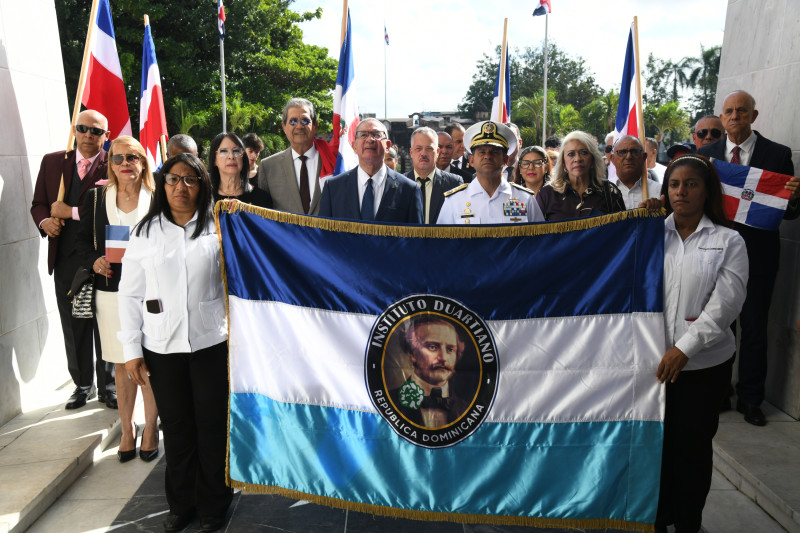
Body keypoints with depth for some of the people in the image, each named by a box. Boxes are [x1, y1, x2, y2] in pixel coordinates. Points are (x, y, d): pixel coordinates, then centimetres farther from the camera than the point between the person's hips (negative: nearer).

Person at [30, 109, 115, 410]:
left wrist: (71, 212, -15)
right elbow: (38, 203, 15)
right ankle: (83, 385, 28)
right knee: (73, 327, 11)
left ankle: (108, 386, 21)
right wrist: (45, 221, -5)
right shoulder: (52, 162, 12)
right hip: (66, 259, 4)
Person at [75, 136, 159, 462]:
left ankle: (151, 428, 19)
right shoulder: (96, 198, 8)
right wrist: (94, 260, -8)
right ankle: (127, 429, 26)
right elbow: (82, 240, 10)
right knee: (121, 363, 10)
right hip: (110, 292, 2)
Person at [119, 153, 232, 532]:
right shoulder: (145, 232, 5)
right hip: (162, 345, 1)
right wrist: (131, 350, 2)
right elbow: (130, 294, 5)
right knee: (176, 426, 12)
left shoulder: (218, 228, 2)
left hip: (211, 342, -1)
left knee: (213, 424, 7)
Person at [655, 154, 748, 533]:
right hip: (653, 359, 2)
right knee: (656, 441, 13)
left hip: (704, 363, -1)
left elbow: (724, 305, -11)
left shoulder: (728, 241, -1)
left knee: (693, 445, 11)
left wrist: (684, 348, -16)